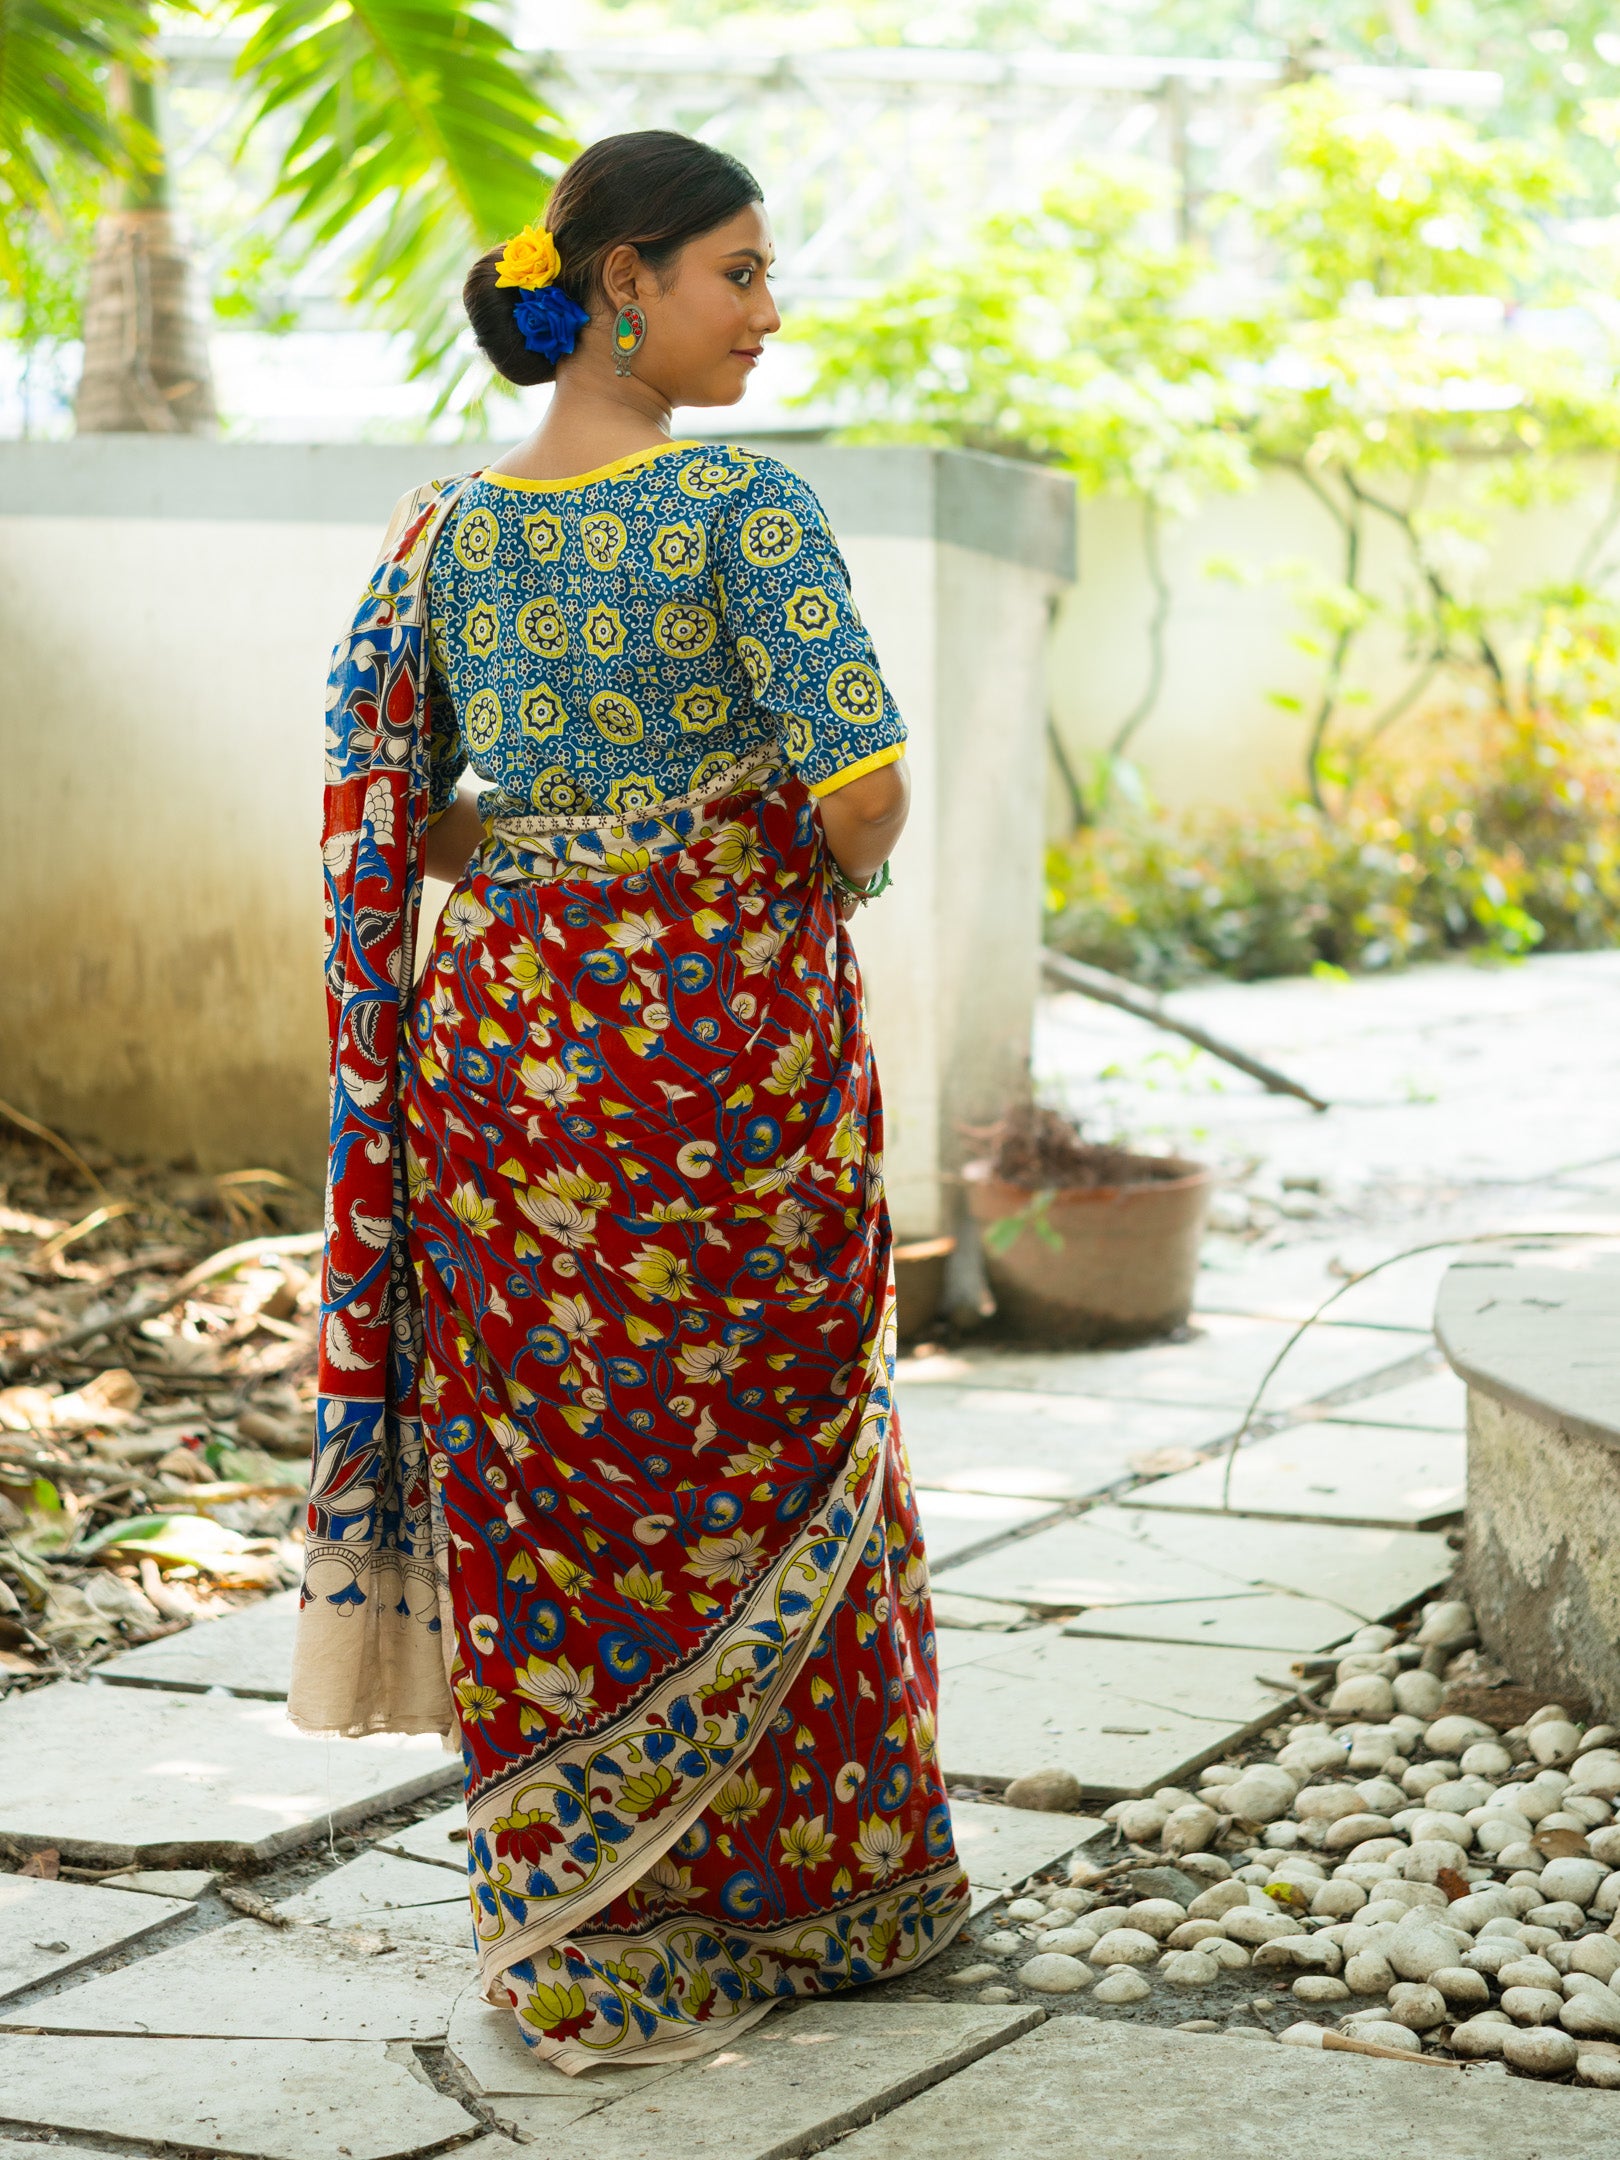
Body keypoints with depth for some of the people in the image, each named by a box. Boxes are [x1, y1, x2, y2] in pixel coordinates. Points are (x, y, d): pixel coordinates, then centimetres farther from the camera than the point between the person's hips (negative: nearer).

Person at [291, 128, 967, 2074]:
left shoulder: (439, 529, 4)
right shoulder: (741, 506, -13)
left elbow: (372, 814, 4)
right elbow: (861, 783, -21)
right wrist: (840, 873, 0)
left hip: (502, 1029, 5)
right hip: (726, 1031, -5)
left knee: (536, 1470, 10)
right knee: (756, 1463, 9)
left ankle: (564, 1924, 19)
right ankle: (818, 1884, 22)